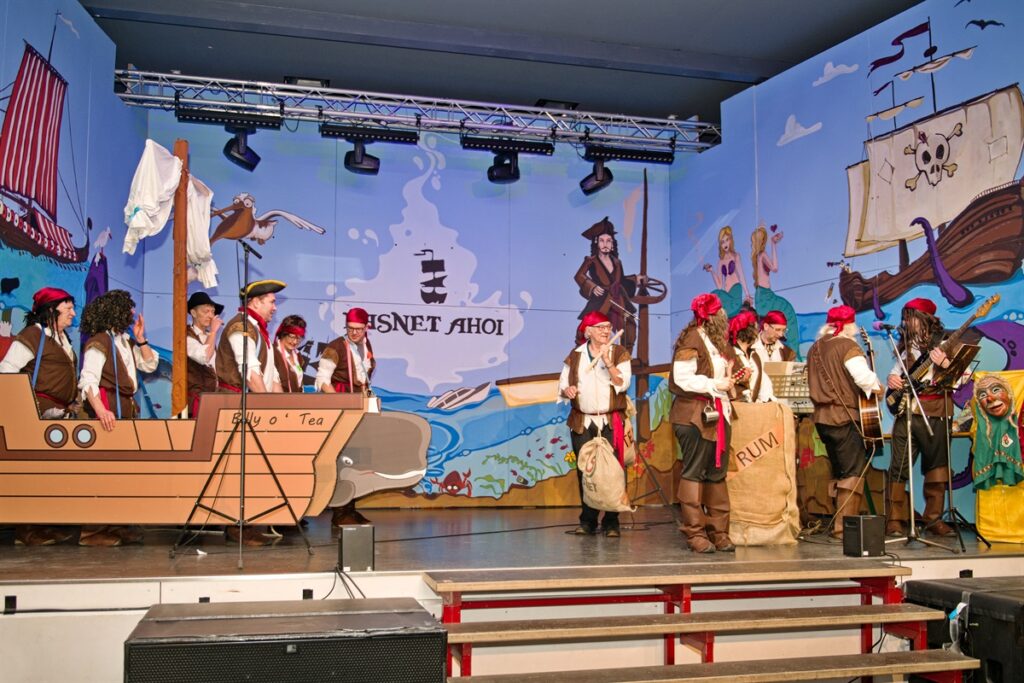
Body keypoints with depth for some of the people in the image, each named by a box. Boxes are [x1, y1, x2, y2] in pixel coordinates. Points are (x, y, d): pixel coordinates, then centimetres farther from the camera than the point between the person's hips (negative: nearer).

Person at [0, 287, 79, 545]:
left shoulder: (62, 338, 20)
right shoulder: (33, 336, -8)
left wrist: (73, 404, 15)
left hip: (60, 413, 9)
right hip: (40, 413, -9)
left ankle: (46, 524, 15)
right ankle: (27, 530, -1)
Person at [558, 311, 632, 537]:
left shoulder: (619, 353, 4)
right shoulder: (575, 356, 9)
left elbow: (623, 384, -8)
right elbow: (563, 384, 10)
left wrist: (608, 362, -19)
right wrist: (567, 390, -12)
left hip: (611, 422, -2)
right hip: (582, 423, 2)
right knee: (585, 470, 3)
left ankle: (611, 522, 2)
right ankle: (587, 521, 11)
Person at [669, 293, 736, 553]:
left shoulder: (717, 342, 21)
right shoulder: (691, 340, -8)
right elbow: (683, 378, -18)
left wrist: (731, 378, 8)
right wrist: (717, 384, -18)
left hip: (717, 413, 9)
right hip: (695, 415, -9)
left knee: (718, 473, 9)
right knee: (694, 472, -5)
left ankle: (719, 532, 14)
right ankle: (695, 533, -1)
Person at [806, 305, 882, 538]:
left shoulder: (816, 348, 12)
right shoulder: (847, 346, -11)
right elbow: (864, 378, -22)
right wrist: (877, 387, -1)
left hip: (822, 416, 8)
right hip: (845, 416, -8)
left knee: (839, 472, 18)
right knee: (854, 472, -3)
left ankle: (836, 521, 20)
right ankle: (844, 526, -7)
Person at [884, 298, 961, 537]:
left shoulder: (945, 345, 2)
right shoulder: (907, 347, 15)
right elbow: (897, 372, 22)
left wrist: (945, 364, -21)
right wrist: (892, 378, 0)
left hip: (935, 415, -3)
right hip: (906, 412, 3)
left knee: (936, 468, 4)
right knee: (899, 467, -3)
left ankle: (933, 519, 14)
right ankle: (895, 520, 0)